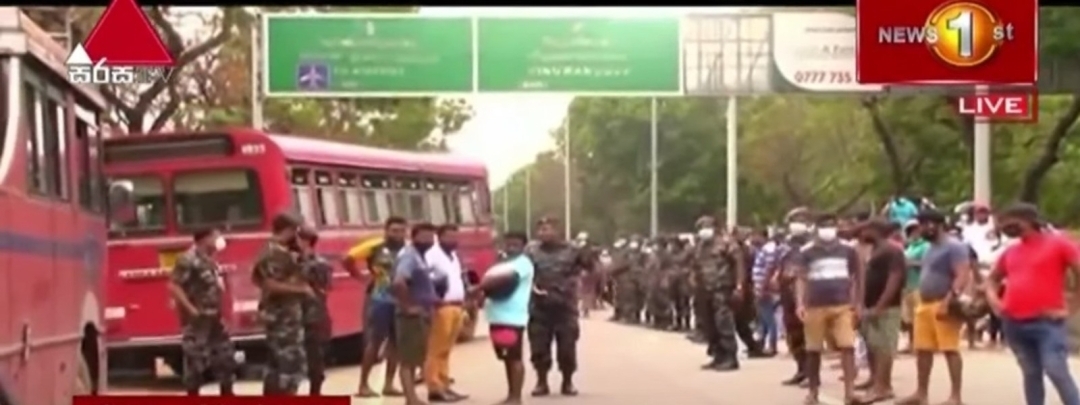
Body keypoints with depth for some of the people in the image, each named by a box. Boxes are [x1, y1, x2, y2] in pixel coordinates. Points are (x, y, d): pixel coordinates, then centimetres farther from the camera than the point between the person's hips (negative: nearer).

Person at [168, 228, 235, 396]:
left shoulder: (209, 260, 12)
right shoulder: (189, 259, -17)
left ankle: (228, 397, 25)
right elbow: (174, 286, -22)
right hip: (197, 322, -9)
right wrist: (191, 309, -22)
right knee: (195, 363, -3)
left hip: (214, 319, 9)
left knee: (225, 357, 13)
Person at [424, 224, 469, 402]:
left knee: (445, 350, 13)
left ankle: (444, 386, 16)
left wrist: (462, 303, 21)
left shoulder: (453, 256, 21)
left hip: (457, 307, 9)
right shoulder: (432, 254, -9)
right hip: (442, 307, -9)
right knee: (436, 350, -7)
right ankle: (435, 388, -8)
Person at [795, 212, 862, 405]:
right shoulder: (807, 252, 3)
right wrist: (800, 304, -6)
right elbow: (801, 279, 4)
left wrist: (857, 303, 6)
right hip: (815, 307, 0)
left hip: (842, 306, 0)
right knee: (813, 350, 7)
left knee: (847, 346, -12)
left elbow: (857, 276, 11)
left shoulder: (847, 250, 5)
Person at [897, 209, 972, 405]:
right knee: (922, 350, 10)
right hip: (925, 304, 10)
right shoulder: (931, 248, 21)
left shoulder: (954, 247, -10)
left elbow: (963, 276, -19)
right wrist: (920, 304, 23)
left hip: (943, 305, -10)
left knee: (950, 350, -9)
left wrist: (947, 302, -26)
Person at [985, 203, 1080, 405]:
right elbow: (993, 279, 30)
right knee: (1031, 373, 9)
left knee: (1056, 371, -15)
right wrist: (993, 299, 8)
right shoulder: (1011, 252, 16)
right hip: (1014, 323, 6)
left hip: (1047, 322, -6)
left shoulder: (1057, 244, -2)